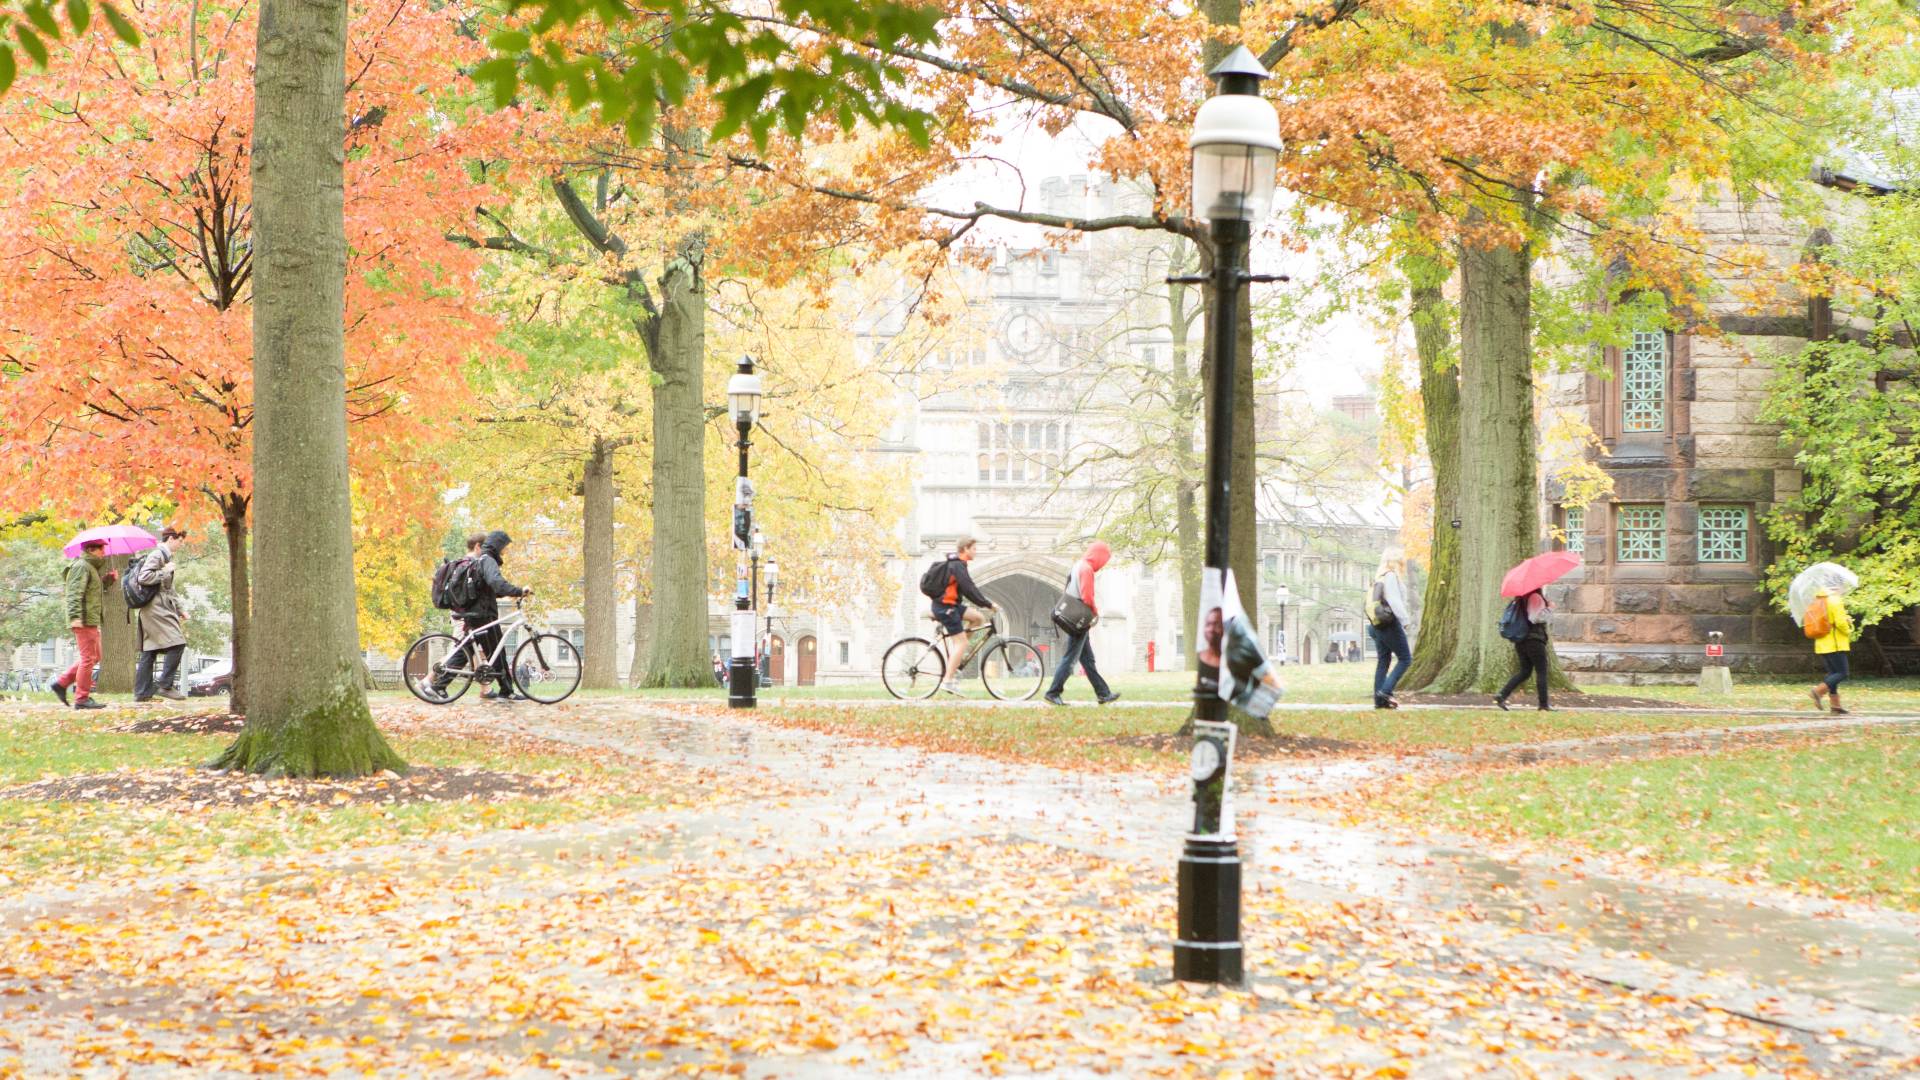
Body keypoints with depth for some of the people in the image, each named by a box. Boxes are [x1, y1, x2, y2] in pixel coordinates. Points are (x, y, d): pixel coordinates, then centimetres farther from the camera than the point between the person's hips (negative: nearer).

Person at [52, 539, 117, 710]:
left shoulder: (91, 567, 21)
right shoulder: (81, 566, -11)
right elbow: (74, 593, -21)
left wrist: (107, 580, 13)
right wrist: (75, 616, -31)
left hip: (91, 619, 11)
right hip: (84, 619, -11)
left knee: (94, 657, 16)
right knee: (88, 658, -8)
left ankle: (61, 684, 18)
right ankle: (82, 698, -5)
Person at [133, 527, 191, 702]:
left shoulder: (166, 556, 22)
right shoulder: (156, 555, -10)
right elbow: (143, 577, -23)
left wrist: (180, 608, 23)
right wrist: (165, 571, -15)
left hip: (162, 607, 11)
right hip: (156, 607, -11)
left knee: (149, 651, 9)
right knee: (177, 643, -16)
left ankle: (142, 692, 11)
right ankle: (165, 685, -15)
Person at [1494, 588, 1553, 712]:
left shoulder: (1522, 598, 14)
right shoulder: (1535, 597, -14)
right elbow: (1537, 617, -23)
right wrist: (1549, 608, -14)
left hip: (1520, 641, 8)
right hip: (1534, 640, -8)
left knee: (1524, 671, 12)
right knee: (1541, 672, 1)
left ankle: (1501, 696, 1)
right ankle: (1544, 705, 2)